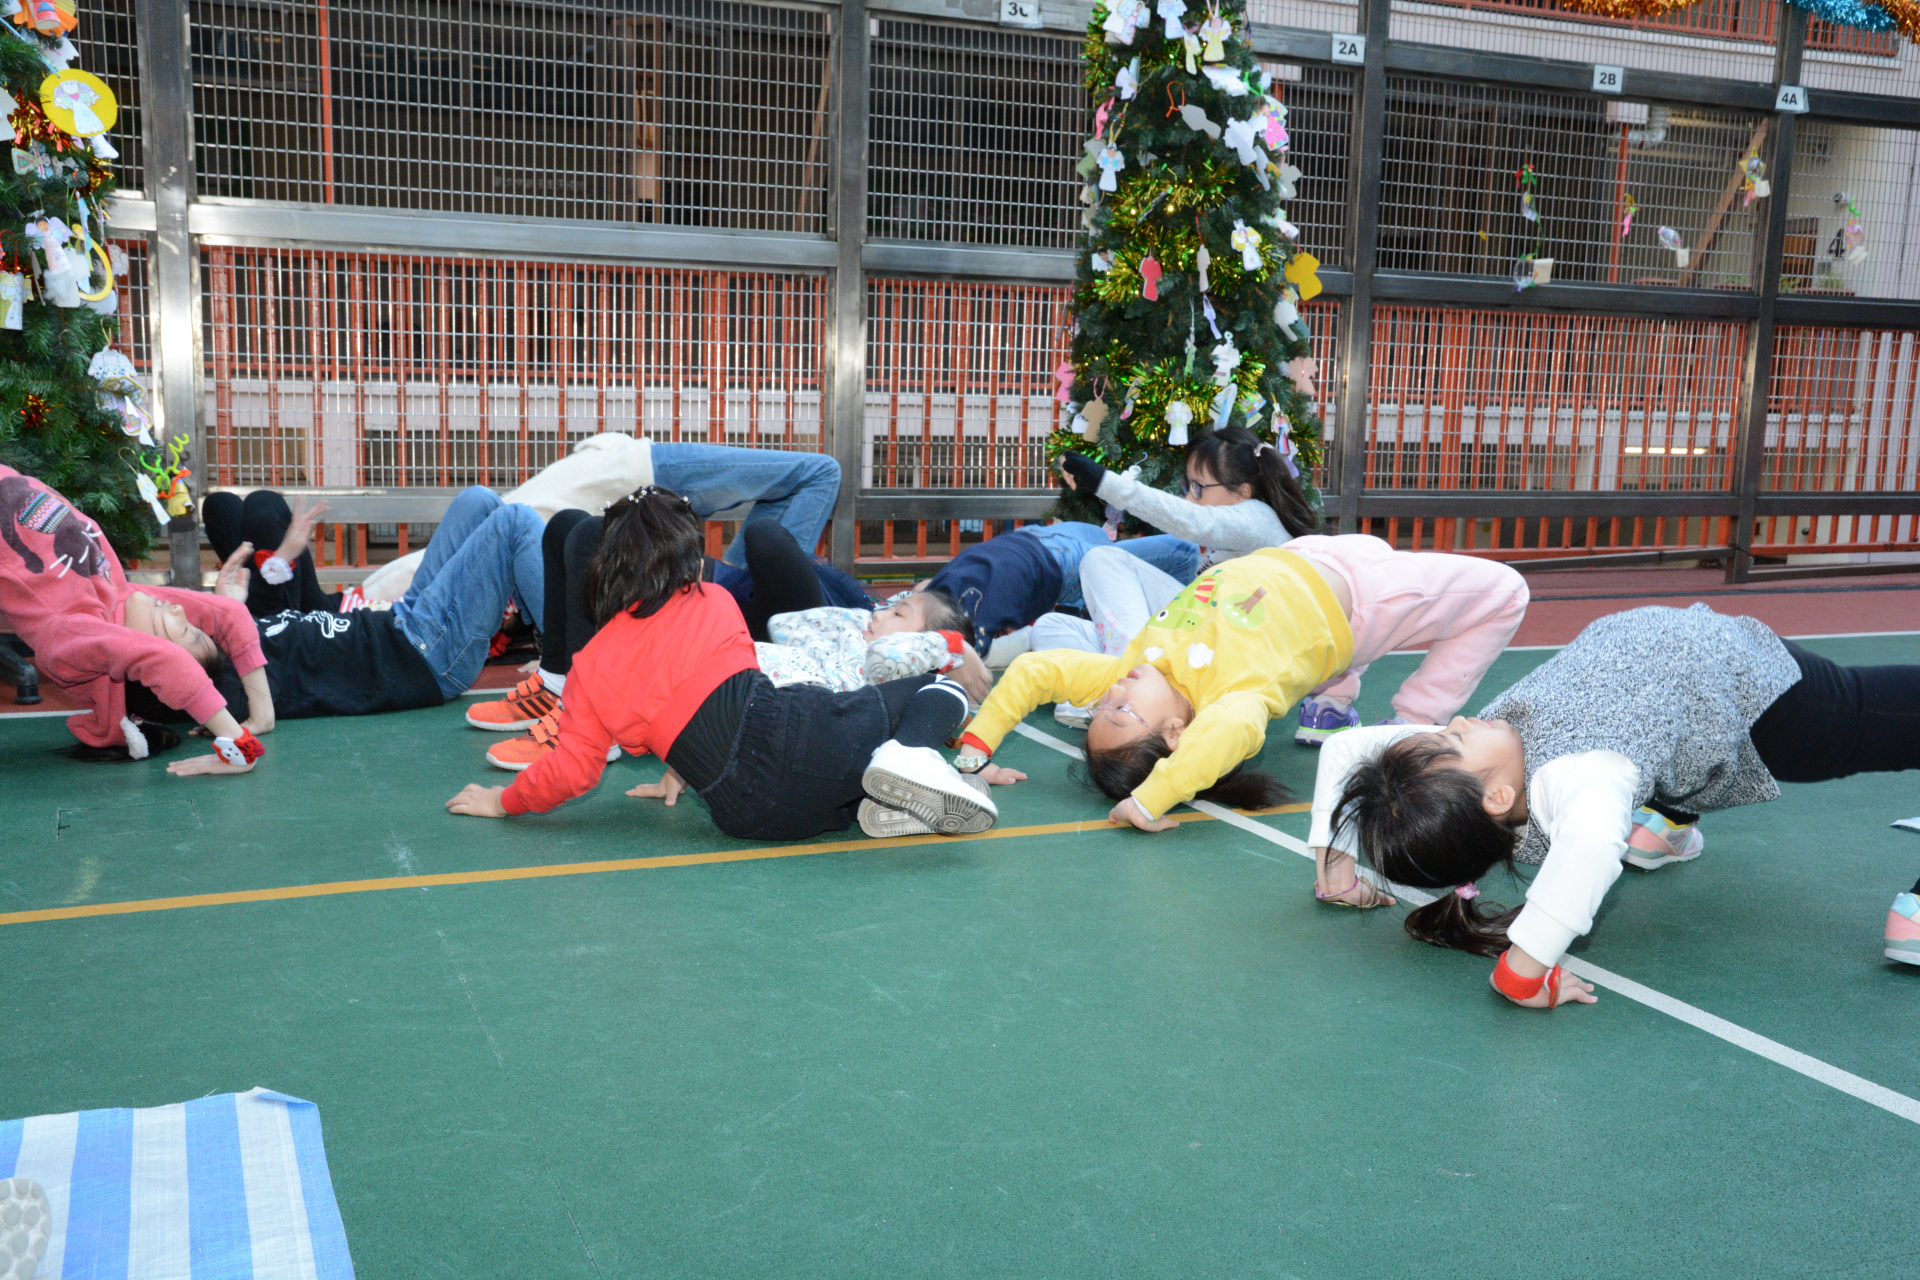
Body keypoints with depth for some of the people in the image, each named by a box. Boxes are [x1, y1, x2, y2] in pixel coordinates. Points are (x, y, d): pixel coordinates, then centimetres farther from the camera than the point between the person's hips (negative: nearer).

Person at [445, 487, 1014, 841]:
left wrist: (502, 801, 25)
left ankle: (890, 798, -10)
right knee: (940, 689, 18)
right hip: (791, 726, 0)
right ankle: (910, 753, -17)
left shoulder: (590, 668, 12)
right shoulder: (714, 601, 20)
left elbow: (572, 769, 7)